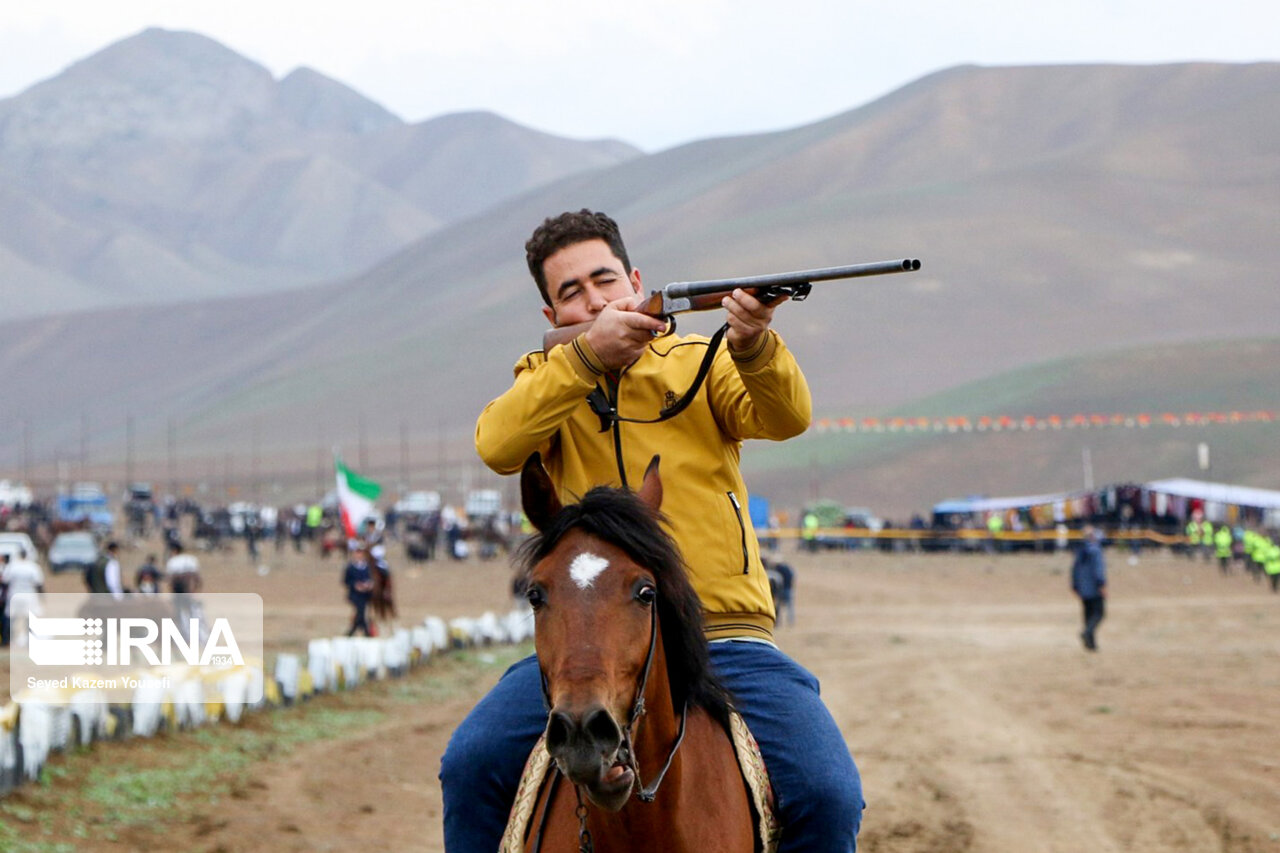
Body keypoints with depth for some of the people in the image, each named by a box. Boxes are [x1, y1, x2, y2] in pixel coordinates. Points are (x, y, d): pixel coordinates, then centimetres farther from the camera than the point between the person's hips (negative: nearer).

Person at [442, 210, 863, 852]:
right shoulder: (546, 379, 13)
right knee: (472, 763, -19)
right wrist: (586, 357, -21)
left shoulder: (701, 361, 11)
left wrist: (753, 345, -30)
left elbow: (786, 419, -8)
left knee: (828, 795, -20)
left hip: (723, 636, -1)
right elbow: (496, 447, -10)